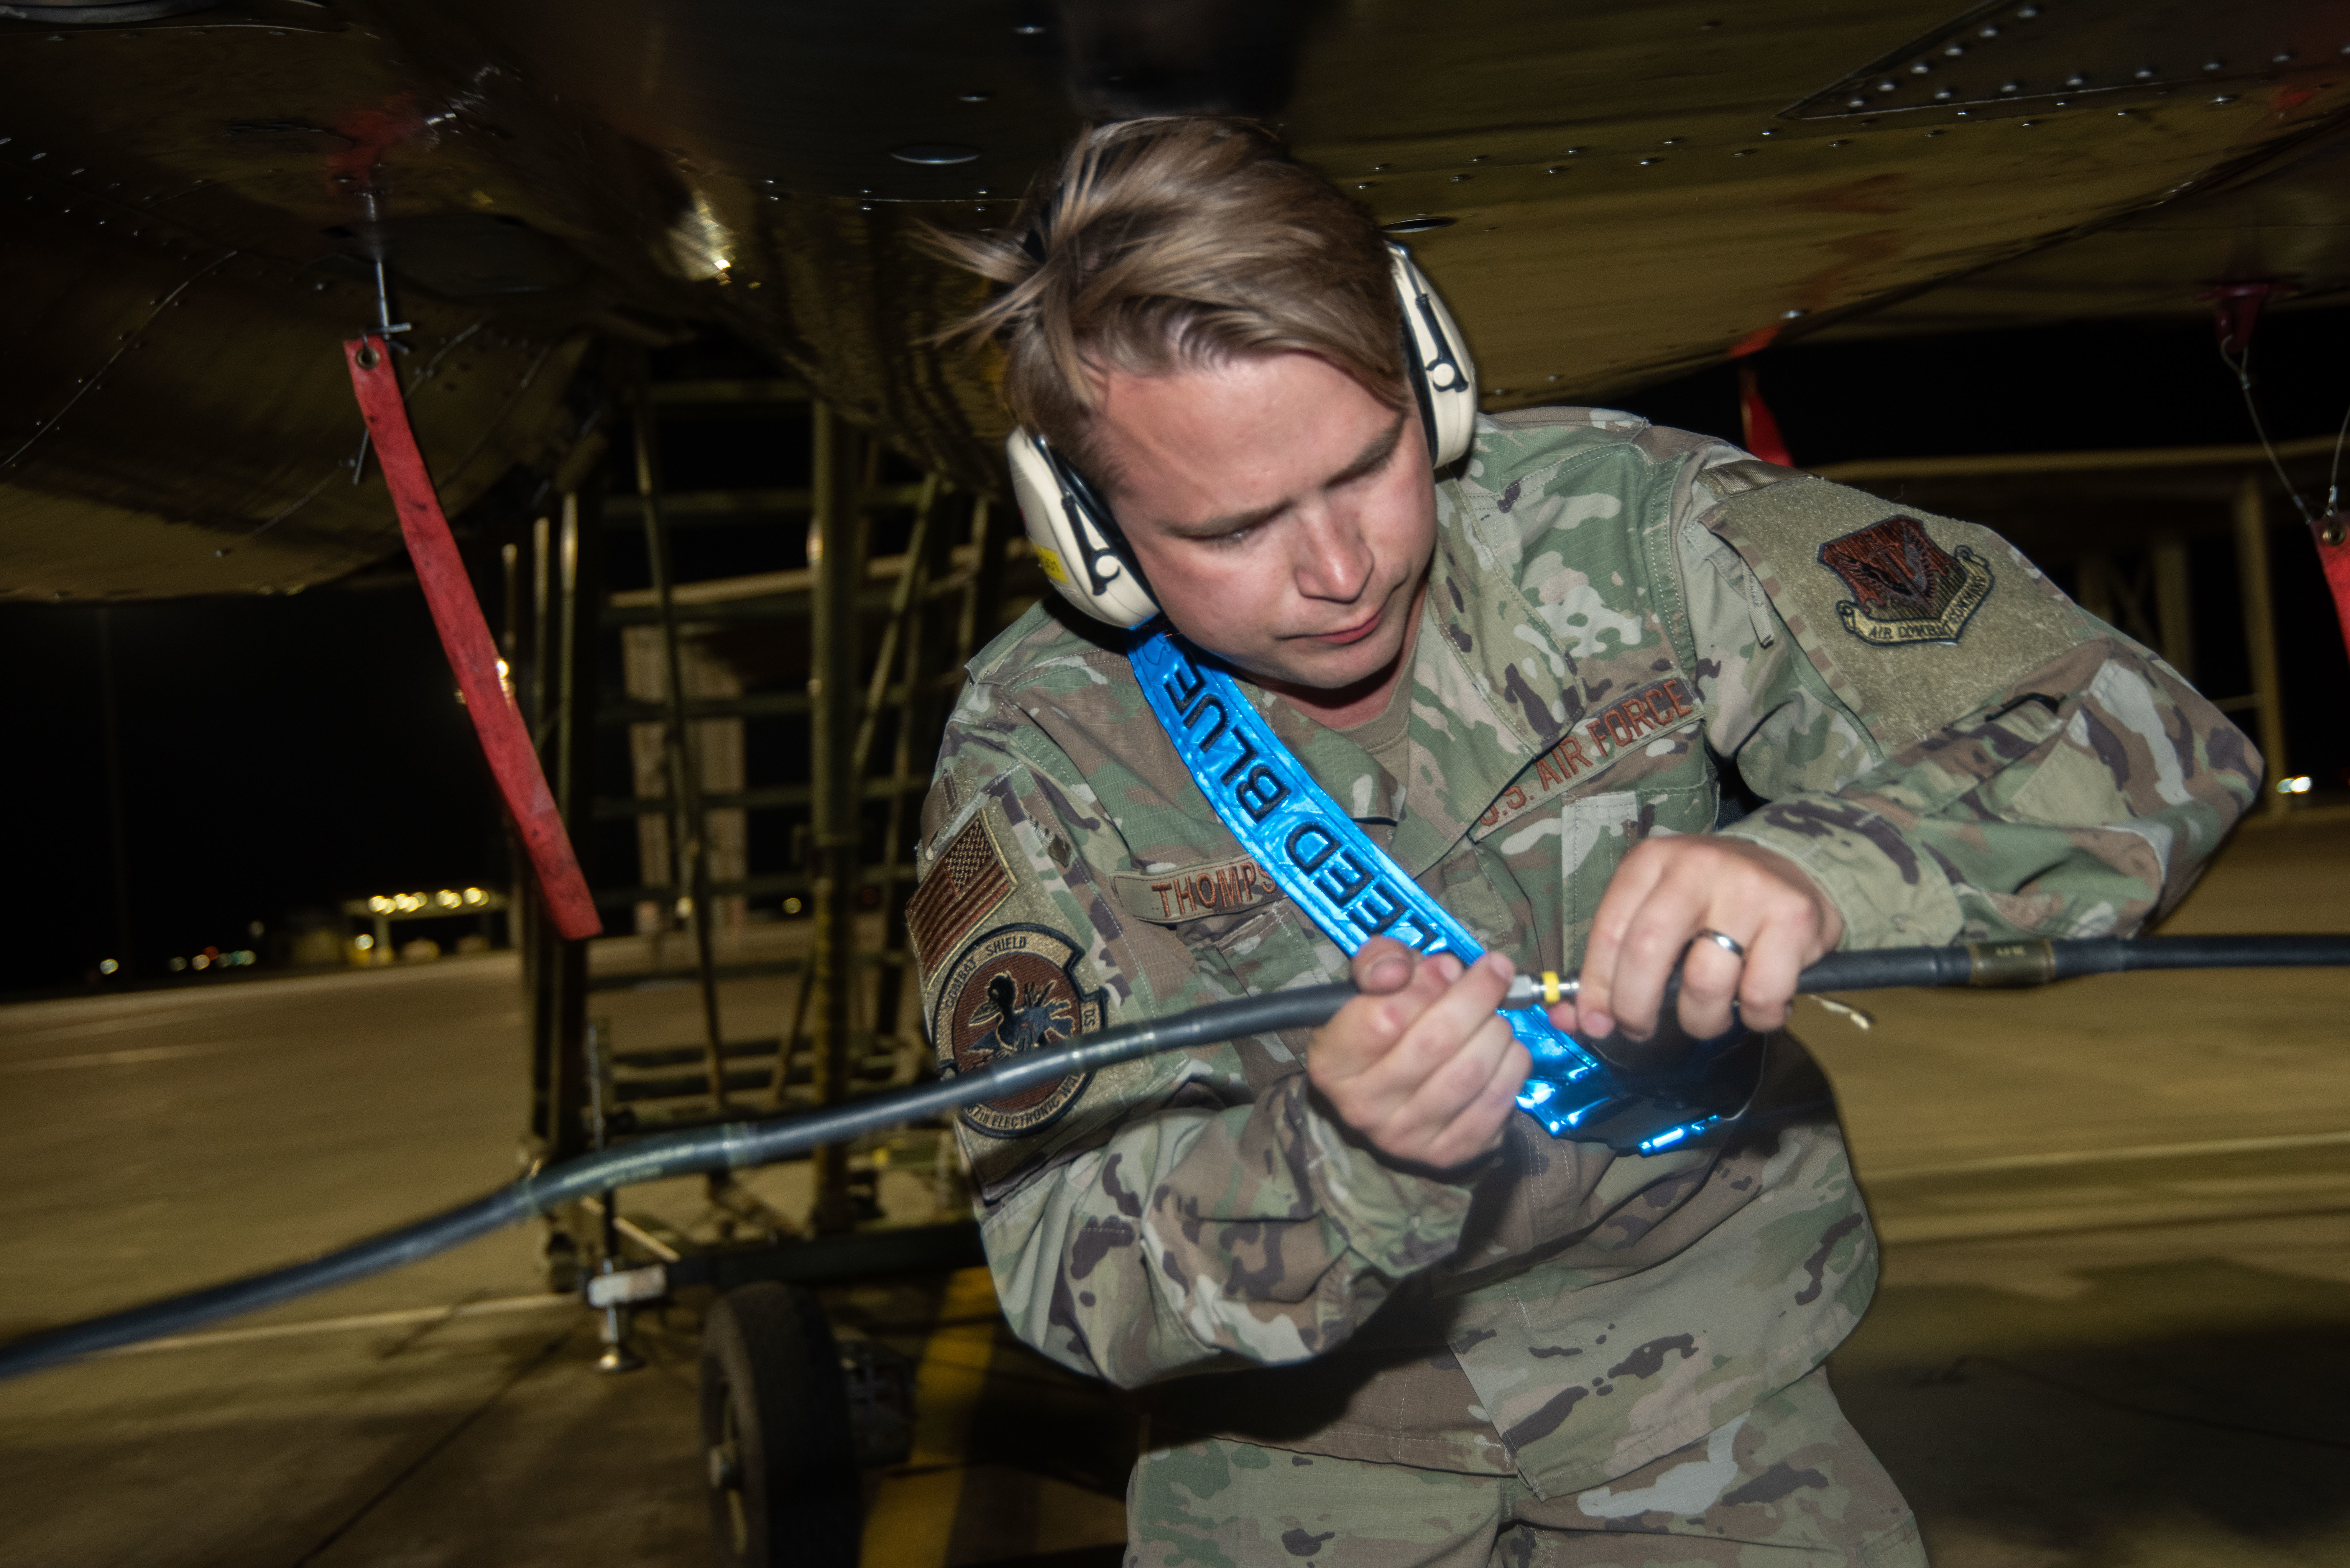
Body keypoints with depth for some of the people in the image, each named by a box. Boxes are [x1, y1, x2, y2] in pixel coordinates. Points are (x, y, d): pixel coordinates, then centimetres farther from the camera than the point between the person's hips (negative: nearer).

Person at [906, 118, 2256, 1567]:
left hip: (1693, 1375, 0)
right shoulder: (1036, 750, -14)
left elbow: (2142, 736, -15)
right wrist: (1347, 1156, -37)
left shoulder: (1617, 524, -14)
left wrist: (1821, 870, -35)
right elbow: (1069, 1263, -17)